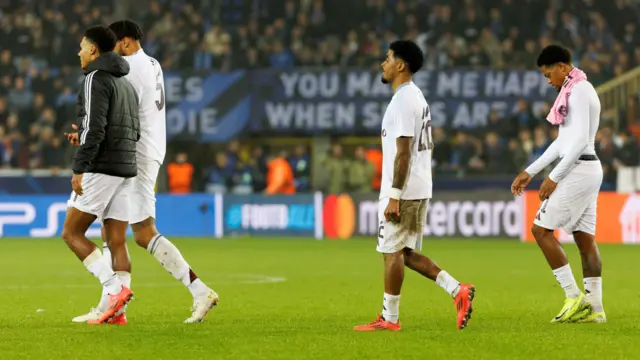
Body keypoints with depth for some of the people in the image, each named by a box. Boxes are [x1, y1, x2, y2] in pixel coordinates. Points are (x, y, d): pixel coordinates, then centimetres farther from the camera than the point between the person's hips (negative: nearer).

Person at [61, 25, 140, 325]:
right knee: (116, 241, 3)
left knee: (71, 233, -2)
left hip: (100, 169, -8)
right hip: (125, 171, 8)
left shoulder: (96, 79, -9)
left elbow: (95, 126, -20)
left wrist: (79, 168, -21)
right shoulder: (126, 84, 19)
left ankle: (115, 288, -15)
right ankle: (115, 310, -5)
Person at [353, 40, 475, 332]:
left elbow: (403, 152, -21)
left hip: (402, 191, -10)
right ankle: (457, 290, 4)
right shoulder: (417, 97, 17)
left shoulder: (402, 100, -15)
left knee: (392, 252, -2)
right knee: (406, 253, 13)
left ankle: (389, 318, 3)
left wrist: (394, 197, -22)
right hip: (420, 190, 10)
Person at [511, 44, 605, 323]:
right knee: (584, 238, 7)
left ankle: (575, 297, -7)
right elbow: (563, 142, 22)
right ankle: (594, 308, 6)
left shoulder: (579, 91, -13)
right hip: (587, 170, 10)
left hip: (578, 169, -10)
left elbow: (580, 140, -21)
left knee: (541, 229, -7)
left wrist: (554, 178, -18)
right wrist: (530, 172, 22)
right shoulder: (575, 90, 18)